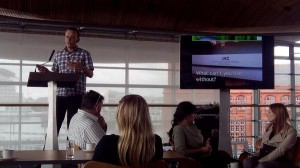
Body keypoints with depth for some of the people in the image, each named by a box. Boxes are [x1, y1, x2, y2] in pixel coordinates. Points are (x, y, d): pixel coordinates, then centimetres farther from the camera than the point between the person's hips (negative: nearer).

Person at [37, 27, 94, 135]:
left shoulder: (84, 54, 4)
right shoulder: (58, 55, 14)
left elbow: (90, 74, -1)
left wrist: (80, 68, -19)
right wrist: (46, 71, -4)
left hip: (76, 95, -3)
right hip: (60, 94, 3)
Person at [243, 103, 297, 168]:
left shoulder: (291, 131, -5)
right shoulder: (269, 126, 16)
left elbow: (280, 151, -16)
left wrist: (261, 161, -23)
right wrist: (256, 155, -3)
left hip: (281, 162, -5)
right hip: (265, 158, 5)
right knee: (247, 161, -29)